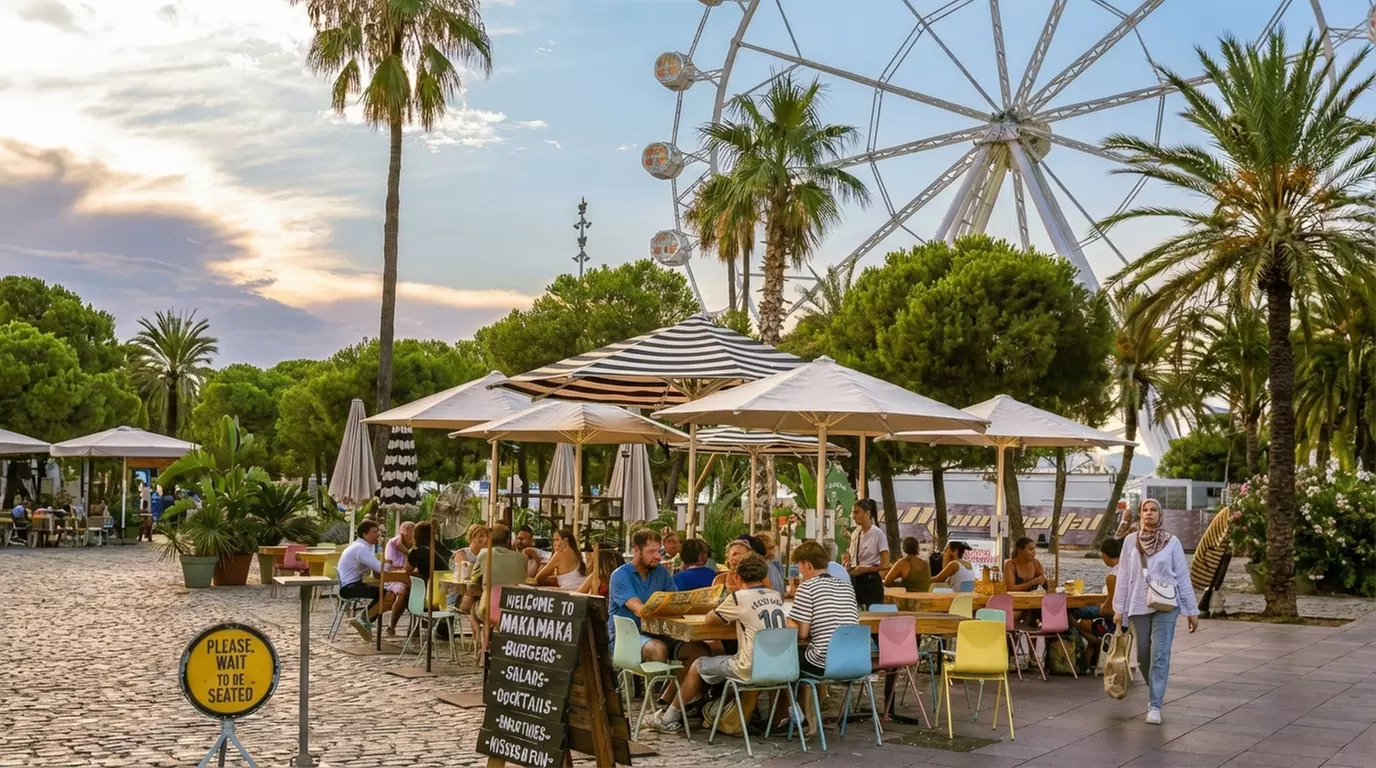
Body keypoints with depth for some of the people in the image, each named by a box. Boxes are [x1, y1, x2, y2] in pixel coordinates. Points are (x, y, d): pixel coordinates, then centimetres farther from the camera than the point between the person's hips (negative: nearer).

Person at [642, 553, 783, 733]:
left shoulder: (739, 598, -11)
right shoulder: (777, 597, 7)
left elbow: (707, 620, 2)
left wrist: (727, 618, 19)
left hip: (751, 669, -7)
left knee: (698, 666, 15)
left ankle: (669, 719, 27)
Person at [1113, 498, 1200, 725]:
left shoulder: (1172, 542, -1)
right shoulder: (1130, 541, 3)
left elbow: (1183, 577, 2)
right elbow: (1123, 576, 5)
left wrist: (1192, 610, 1)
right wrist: (1119, 608, 3)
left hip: (1165, 606, -2)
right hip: (1139, 606, 3)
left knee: (1160, 656, -10)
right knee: (1144, 657, 10)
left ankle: (1154, 706, -7)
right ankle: (1156, 693, 34)